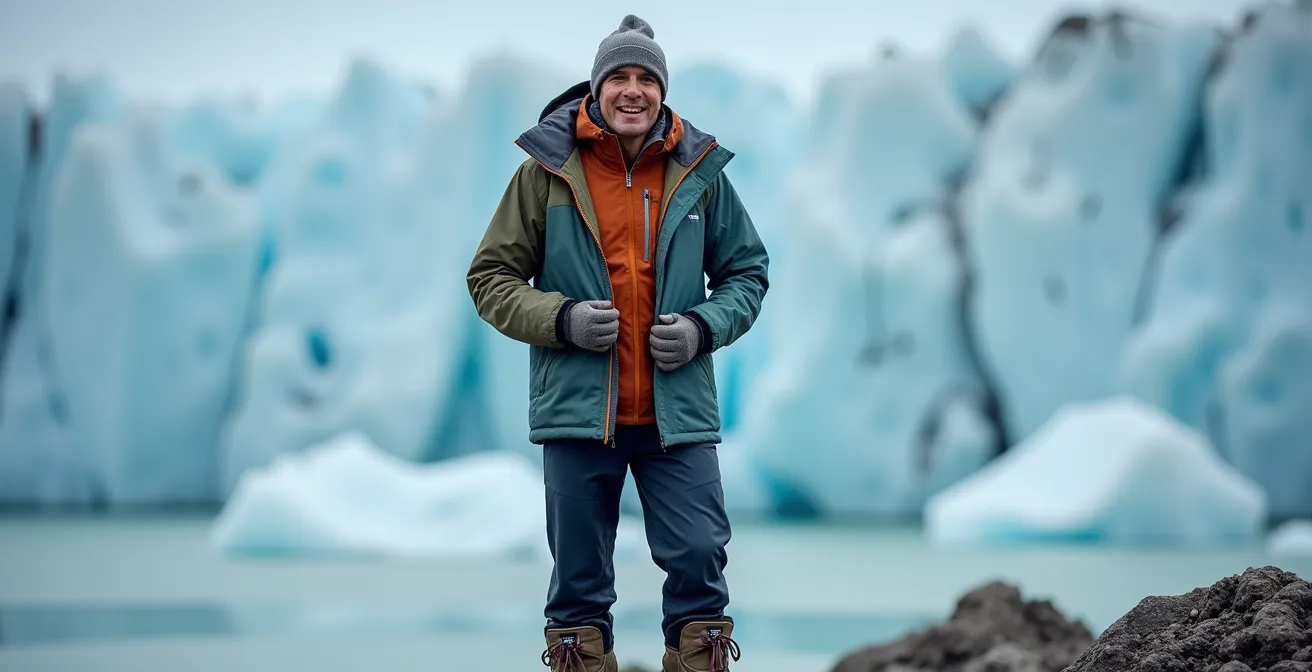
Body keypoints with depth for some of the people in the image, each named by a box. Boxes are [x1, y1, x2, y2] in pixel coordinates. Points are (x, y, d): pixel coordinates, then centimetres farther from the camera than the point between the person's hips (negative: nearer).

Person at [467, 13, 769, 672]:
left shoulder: (699, 171, 3)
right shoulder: (547, 169, -1)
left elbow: (747, 272, 13)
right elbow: (491, 277, 4)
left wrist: (703, 327, -7)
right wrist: (561, 319, -13)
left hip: (677, 412, 1)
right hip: (577, 411, -1)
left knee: (698, 561, -2)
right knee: (580, 579, 8)